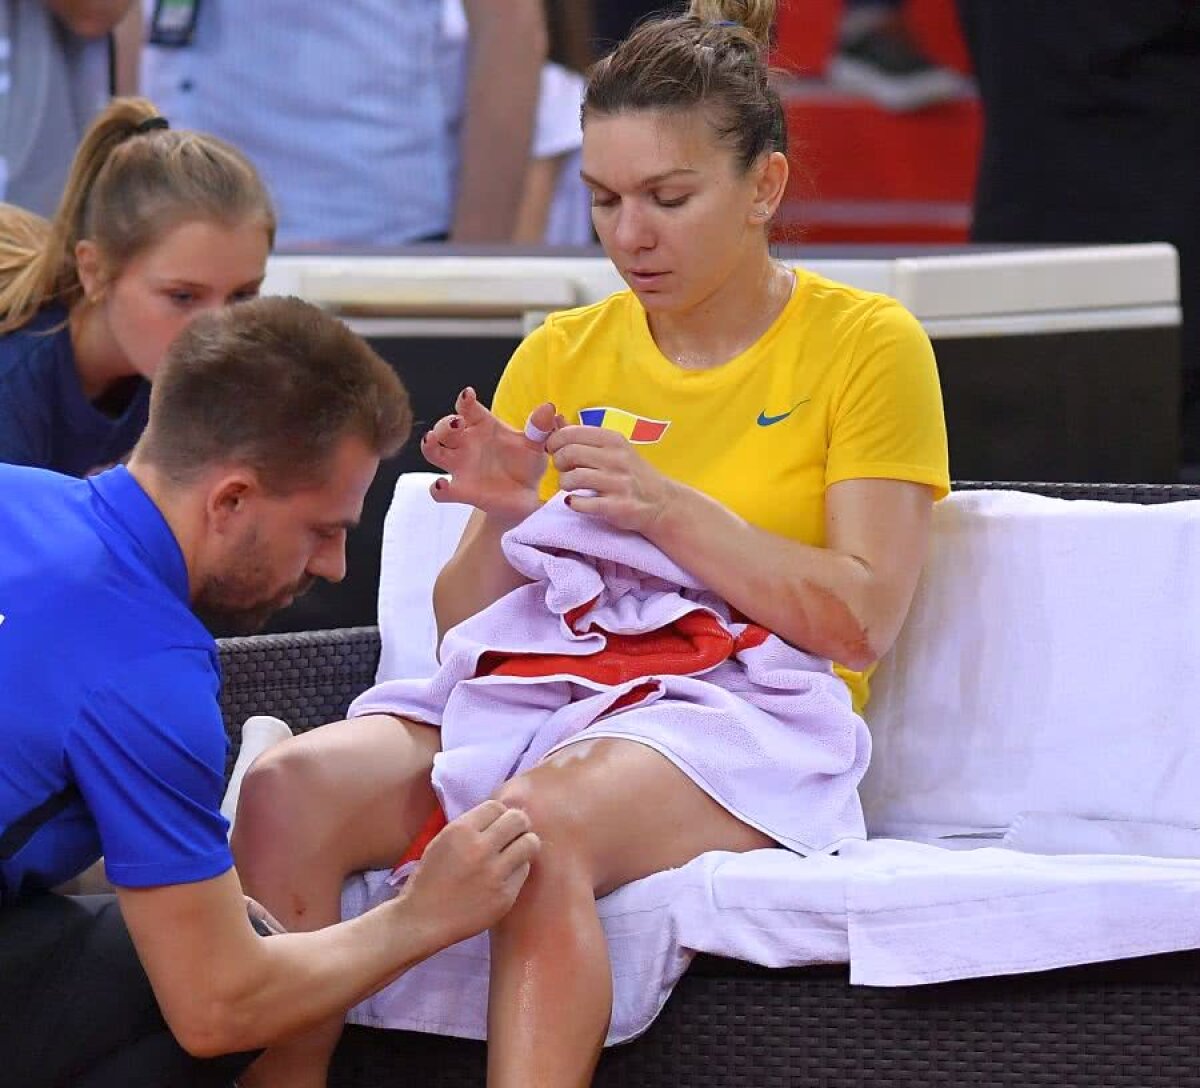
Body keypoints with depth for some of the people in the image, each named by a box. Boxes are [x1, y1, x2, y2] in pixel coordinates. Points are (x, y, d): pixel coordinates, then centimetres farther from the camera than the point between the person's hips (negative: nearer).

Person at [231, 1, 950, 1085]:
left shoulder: (867, 343, 7)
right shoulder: (559, 356, 18)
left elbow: (860, 621, -3)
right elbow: (466, 625, 16)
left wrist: (668, 508, -13)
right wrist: (505, 517, -5)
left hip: (741, 720, -4)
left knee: (535, 820, -38)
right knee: (292, 788, -27)